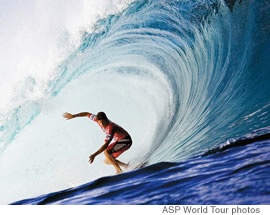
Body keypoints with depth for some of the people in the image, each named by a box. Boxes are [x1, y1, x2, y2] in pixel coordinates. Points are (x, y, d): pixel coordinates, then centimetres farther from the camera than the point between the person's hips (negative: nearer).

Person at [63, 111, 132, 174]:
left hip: (126, 141, -9)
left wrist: (94, 155, -48)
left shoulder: (111, 128, -35)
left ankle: (119, 171, -20)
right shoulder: (99, 119, -13)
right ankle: (126, 166, 23)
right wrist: (73, 116, 10)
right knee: (107, 161, 8)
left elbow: (106, 145, -42)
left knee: (106, 152, -28)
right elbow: (87, 114, 4)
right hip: (117, 140, 9)